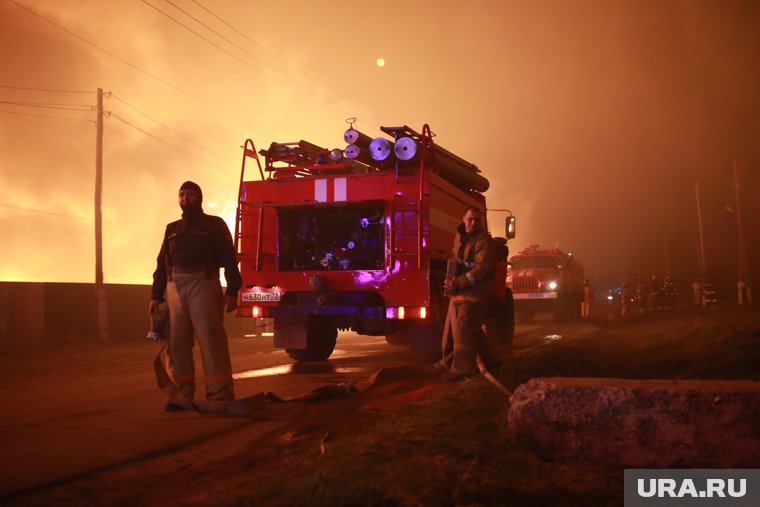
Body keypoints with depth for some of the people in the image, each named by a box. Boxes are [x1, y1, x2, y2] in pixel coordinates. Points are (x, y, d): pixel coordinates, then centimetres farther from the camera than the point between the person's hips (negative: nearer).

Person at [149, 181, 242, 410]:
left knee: (211, 338, -10)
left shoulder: (214, 225, 8)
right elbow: (162, 264, 20)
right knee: (177, 342, 2)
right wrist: (156, 295, 10)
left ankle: (220, 393, -10)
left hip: (203, 285, -5)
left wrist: (232, 291, -10)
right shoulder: (172, 229, 21)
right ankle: (182, 393, 7)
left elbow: (229, 259, 0)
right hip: (175, 288, 5)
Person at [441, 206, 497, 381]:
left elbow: (482, 268, -19)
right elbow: (454, 259, 19)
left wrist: (459, 282, -23)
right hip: (458, 293, 8)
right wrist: (450, 278, -2)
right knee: (473, 331, 17)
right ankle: (486, 360, 31)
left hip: (473, 294, -8)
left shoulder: (484, 241, -10)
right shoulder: (460, 237, 15)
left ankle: (461, 370, -8)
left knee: (463, 331, -11)